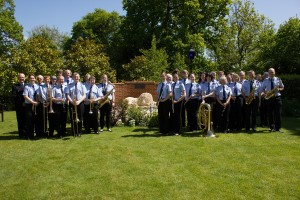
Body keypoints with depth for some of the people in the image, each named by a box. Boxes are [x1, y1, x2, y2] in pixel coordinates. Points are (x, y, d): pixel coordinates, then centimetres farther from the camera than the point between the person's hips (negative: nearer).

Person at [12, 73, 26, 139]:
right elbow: (14, 96, -3)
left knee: (26, 120, 4)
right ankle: (21, 134, 6)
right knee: (20, 121, 1)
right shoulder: (15, 86, 5)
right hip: (19, 106, -2)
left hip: (27, 105, 3)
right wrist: (21, 103, -12)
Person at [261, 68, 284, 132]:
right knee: (270, 113, 3)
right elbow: (263, 89, 12)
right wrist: (266, 92, -8)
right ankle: (272, 127, 12)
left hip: (277, 98, -1)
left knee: (278, 113, -2)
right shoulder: (265, 80, 7)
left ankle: (278, 128, 7)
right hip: (269, 98, 1)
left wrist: (279, 89, -10)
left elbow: (282, 87, 12)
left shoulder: (278, 79, 5)